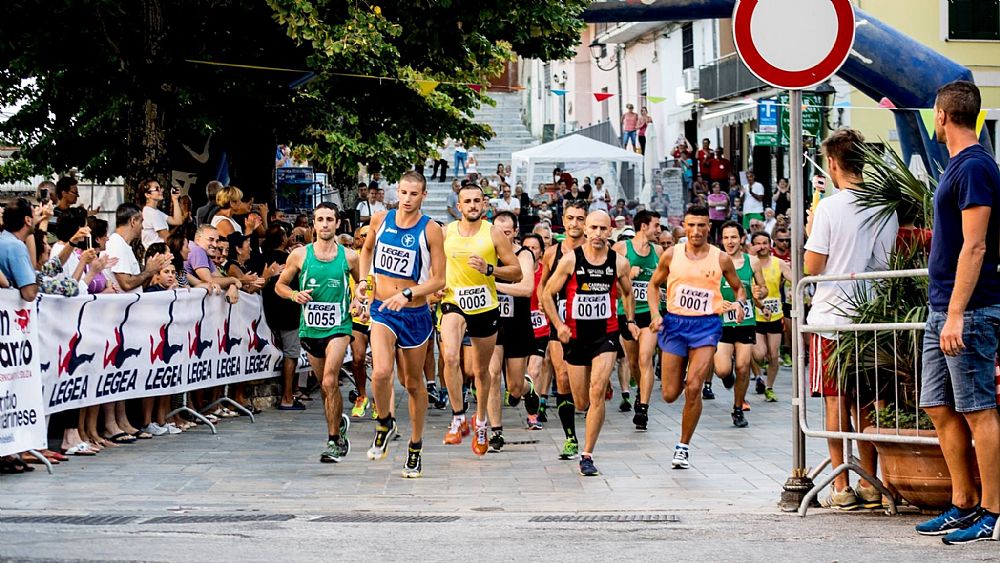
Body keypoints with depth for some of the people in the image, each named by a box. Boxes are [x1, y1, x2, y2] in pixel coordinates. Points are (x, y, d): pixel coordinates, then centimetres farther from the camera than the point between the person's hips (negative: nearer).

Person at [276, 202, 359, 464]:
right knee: (328, 385, 15)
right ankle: (339, 425, 40)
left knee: (329, 382, -18)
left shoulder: (349, 256, -1)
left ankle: (334, 441, -12)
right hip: (310, 328, 3)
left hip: (338, 327, -3)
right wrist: (294, 295, -10)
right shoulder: (300, 255, 0)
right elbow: (280, 285, 10)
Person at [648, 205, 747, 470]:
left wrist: (738, 303, -8)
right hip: (675, 322, 2)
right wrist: (655, 313, -1)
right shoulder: (671, 255, 2)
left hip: (706, 325, -2)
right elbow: (654, 284, 14)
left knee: (693, 389, -15)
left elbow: (739, 287, 14)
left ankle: (683, 446, -1)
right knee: (670, 394, 3)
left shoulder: (721, 259, 0)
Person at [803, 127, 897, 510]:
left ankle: (841, 486, 0)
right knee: (866, 403, 10)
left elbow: (812, 267, -10)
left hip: (832, 316, -4)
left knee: (836, 401, 1)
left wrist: (810, 232, 5)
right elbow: (889, 263, 8)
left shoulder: (829, 208, -11)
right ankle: (870, 484, 10)